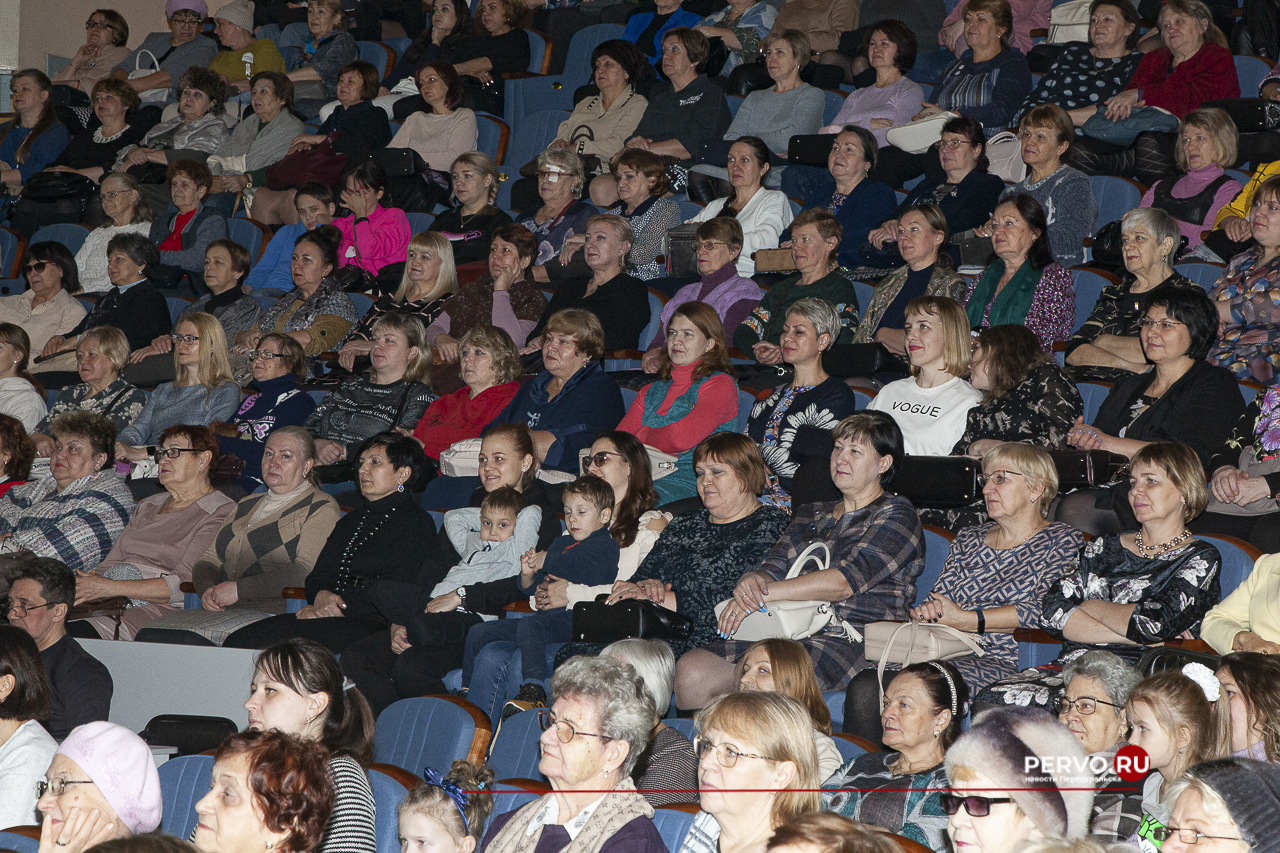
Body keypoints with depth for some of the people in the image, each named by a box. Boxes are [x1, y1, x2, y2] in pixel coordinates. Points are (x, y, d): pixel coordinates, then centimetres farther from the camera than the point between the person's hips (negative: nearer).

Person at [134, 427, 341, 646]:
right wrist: (207, 588, 0)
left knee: (188, 640, -32)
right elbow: (209, 560, 25)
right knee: (148, 636, -19)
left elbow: (306, 572, -12)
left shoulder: (321, 509, 3)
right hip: (222, 611, 7)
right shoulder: (247, 505, 28)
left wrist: (238, 589, -15)